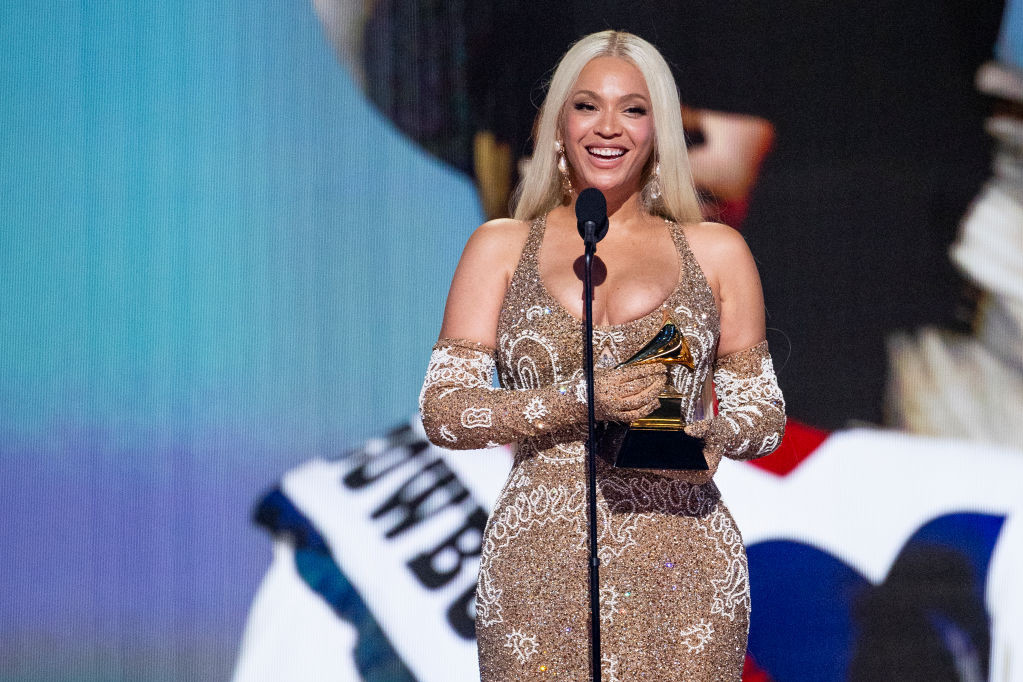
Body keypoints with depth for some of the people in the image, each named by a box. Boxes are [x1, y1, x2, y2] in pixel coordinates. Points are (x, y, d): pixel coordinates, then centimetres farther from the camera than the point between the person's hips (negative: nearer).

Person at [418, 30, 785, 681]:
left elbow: (765, 414, 13)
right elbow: (444, 410, 2)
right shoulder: (501, 248, 11)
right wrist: (580, 404, -12)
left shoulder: (716, 251, 13)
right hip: (540, 566, 0)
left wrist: (702, 431, -10)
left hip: (681, 568, 0)